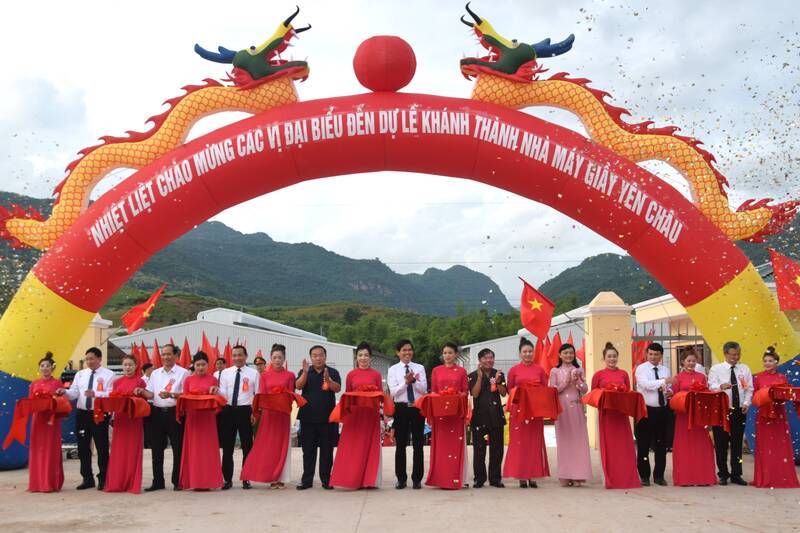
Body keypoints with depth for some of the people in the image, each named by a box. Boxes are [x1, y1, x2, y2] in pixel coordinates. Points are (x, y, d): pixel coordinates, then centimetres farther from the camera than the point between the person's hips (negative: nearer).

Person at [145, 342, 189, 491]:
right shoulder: (155, 373, 14)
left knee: (177, 448, 1)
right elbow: (150, 393, 12)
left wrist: (171, 395, -22)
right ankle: (158, 481, 17)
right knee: (157, 448, 9)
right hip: (157, 413, 5)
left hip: (175, 413, -5)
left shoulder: (183, 372, -2)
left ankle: (177, 481, 9)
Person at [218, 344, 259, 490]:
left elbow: (258, 394, 1)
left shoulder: (254, 373, 1)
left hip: (246, 411, -2)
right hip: (228, 411, 2)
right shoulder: (225, 373, 7)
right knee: (227, 447, 6)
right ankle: (227, 479, 15)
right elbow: (223, 393, 1)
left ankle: (246, 479, 13)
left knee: (247, 446, 4)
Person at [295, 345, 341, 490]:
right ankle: (307, 480, 11)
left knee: (327, 450, 3)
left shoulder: (333, 372, 6)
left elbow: (337, 388, -9)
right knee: (308, 450, 5)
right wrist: (305, 372, -23)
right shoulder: (305, 372, 8)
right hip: (308, 416, 1)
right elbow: (298, 386, -8)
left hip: (327, 417, -1)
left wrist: (328, 379, -27)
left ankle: (326, 480, 10)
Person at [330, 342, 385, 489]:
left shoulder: (376, 374, 6)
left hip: (371, 413, 0)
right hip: (354, 413, 1)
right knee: (353, 447, -1)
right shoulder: (351, 375, 8)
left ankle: (368, 480, 6)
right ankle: (352, 479, 4)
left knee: (369, 446, 1)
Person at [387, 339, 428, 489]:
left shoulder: (419, 368, 6)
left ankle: (417, 479, 12)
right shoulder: (393, 370, 3)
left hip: (417, 408, 1)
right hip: (401, 408, -1)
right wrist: (406, 382, -17)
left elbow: (424, 389, -3)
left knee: (418, 444, 4)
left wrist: (413, 380, -18)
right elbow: (393, 392, -6)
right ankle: (401, 479, 14)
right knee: (401, 445, 4)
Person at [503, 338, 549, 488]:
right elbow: (509, 389, 7)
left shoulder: (539, 369, 8)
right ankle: (521, 476, 3)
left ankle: (533, 476, 8)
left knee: (535, 441, 2)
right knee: (519, 441, -3)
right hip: (519, 409, -1)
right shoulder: (514, 370, 5)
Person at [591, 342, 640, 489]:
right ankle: (611, 480, 7)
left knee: (624, 445, 1)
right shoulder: (598, 375, 4)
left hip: (621, 412, 2)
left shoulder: (623, 374, 10)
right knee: (609, 445, 2)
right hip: (606, 413, -2)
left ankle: (627, 478, 8)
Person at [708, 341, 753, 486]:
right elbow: (711, 386, -13)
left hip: (740, 410, 3)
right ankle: (723, 474, 12)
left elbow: (749, 389, 8)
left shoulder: (745, 369, 9)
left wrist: (746, 403, -8)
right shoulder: (716, 369, 0)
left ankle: (736, 474, 15)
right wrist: (721, 386, -34)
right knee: (721, 443, 2)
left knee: (737, 444, 7)